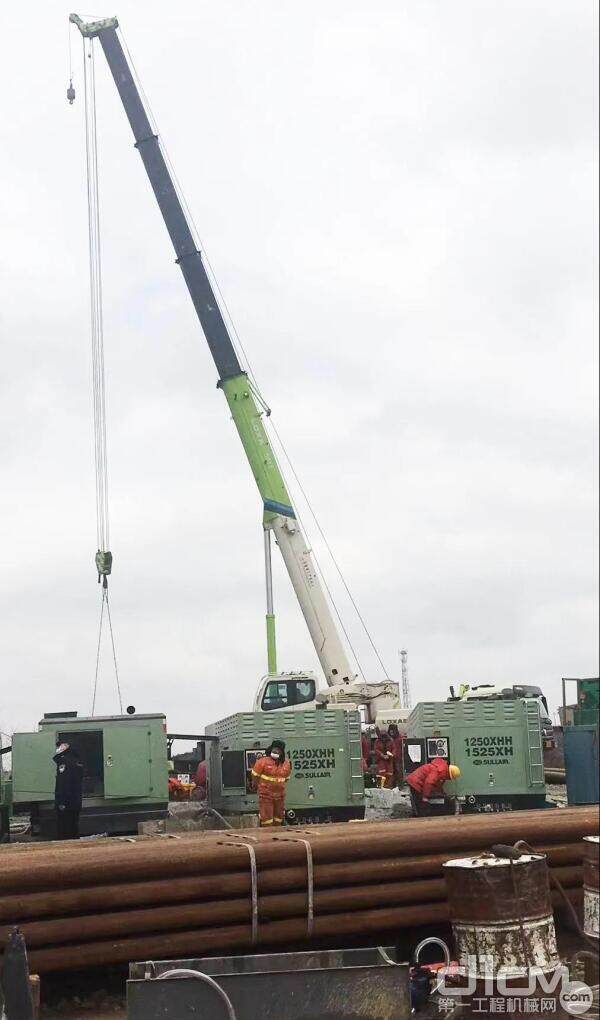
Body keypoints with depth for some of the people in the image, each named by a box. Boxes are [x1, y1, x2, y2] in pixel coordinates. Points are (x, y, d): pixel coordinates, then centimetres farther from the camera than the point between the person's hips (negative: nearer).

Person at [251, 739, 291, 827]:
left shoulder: (286, 763, 0)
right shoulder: (263, 760, -16)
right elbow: (255, 774, -6)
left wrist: (280, 786, 14)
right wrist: (257, 786, 4)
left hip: (280, 794, 5)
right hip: (265, 794, -5)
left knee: (279, 816, 16)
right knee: (266, 816, -4)